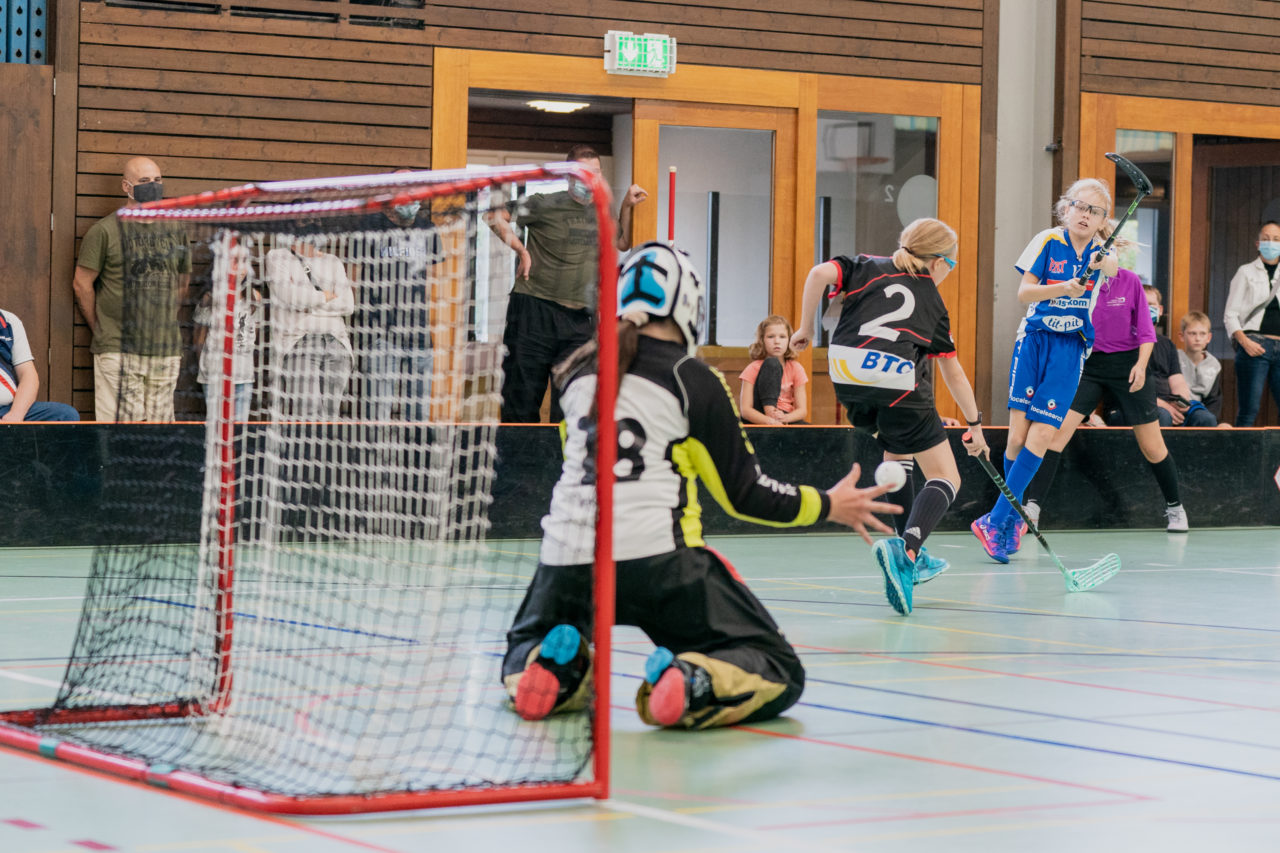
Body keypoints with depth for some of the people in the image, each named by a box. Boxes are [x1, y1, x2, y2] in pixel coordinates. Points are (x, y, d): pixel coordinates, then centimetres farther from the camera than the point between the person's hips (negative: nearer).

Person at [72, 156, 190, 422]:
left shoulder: (175, 231, 12)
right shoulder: (105, 230, -3)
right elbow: (82, 284, 0)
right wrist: (100, 330, 2)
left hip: (166, 350, 5)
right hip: (119, 350, -5)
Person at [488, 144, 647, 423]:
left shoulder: (600, 212, 14)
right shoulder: (547, 205, -4)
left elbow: (622, 243, 29)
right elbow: (495, 217, -3)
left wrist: (627, 206, 16)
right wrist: (522, 251, -8)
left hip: (579, 318, 4)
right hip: (535, 309, -4)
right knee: (522, 398, -1)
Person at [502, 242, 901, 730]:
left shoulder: (578, 372, 13)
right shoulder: (694, 382, 0)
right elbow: (744, 494, 4)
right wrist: (830, 506, 18)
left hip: (568, 555, 4)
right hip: (656, 559, -4)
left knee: (527, 652, 32)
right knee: (779, 675, 4)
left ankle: (556, 672, -4)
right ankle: (695, 686, -27)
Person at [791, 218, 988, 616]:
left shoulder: (868, 267, 22)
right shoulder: (933, 300, 20)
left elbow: (820, 273, 1)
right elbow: (953, 373, 25)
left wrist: (805, 328, 12)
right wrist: (975, 423, 36)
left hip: (846, 375, 4)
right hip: (898, 383, -4)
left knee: (897, 450, 32)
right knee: (945, 479, 4)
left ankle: (911, 555, 32)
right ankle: (906, 550, -25)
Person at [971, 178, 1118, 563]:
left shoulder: (1101, 251, 3)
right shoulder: (1048, 241, -1)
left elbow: (1114, 266, -19)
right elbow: (1023, 292, -5)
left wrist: (1105, 264, -42)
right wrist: (1063, 288, -22)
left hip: (1071, 348, 1)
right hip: (1034, 339, 0)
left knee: (1041, 436, -12)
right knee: (1017, 435, -7)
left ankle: (997, 520, -5)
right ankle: (1015, 517, 14)